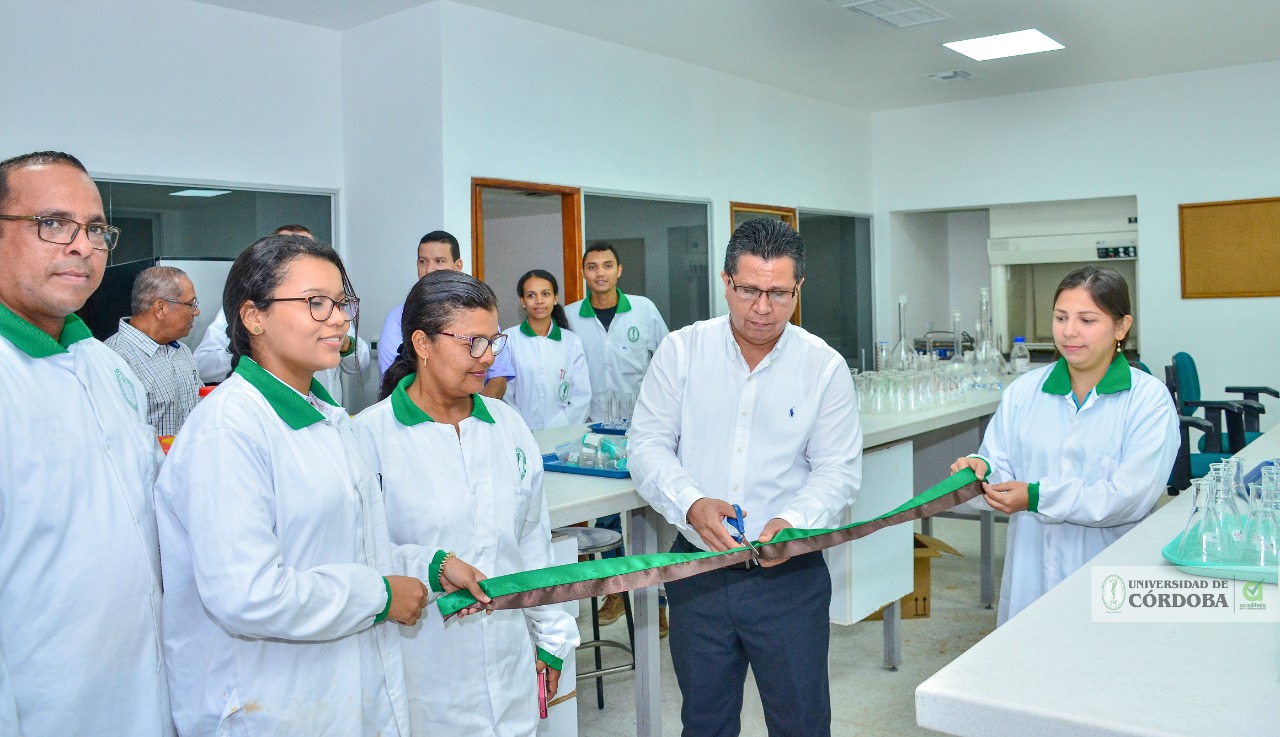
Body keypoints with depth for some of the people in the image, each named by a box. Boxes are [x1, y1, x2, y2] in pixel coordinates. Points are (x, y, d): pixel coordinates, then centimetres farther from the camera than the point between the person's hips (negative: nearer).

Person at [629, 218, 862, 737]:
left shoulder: (825, 367, -3)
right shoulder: (681, 351, -2)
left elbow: (838, 469, -3)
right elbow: (648, 443, -4)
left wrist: (794, 521, -22)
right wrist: (691, 505, -22)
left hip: (789, 574, -1)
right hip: (697, 572, 1)